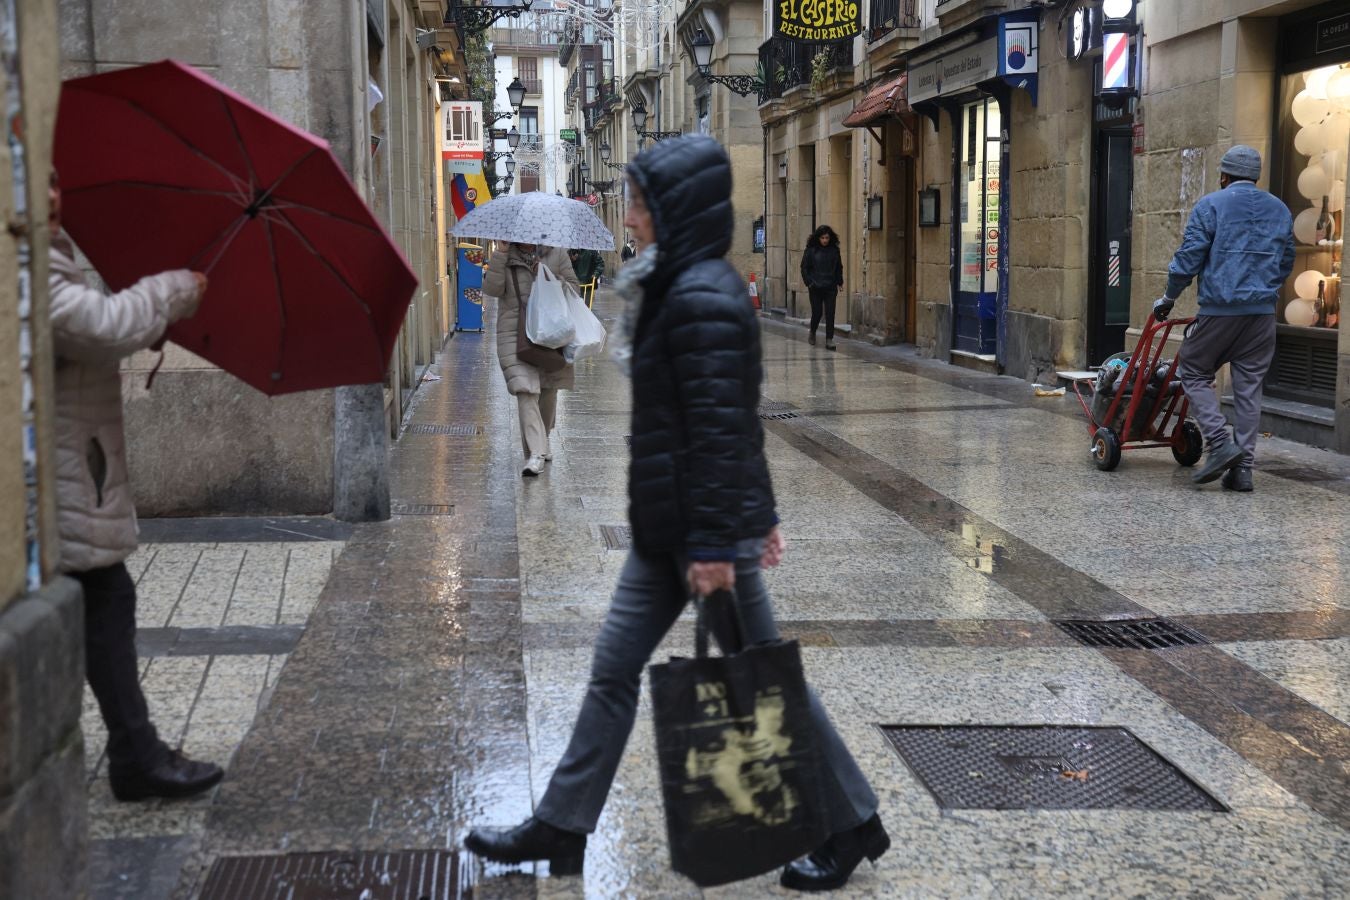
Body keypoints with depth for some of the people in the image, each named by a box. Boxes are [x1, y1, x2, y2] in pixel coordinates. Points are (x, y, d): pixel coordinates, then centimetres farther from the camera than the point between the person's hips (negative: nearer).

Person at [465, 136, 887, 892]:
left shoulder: (701, 301, -20)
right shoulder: (693, 287, 11)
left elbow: (718, 430, -22)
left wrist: (715, 544, -22)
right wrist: (758, 513, 19)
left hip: (705, 526, -10)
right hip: (668, 524, 10)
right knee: (614, 668, 14)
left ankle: (853, 827, 21)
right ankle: (561, 828, 25)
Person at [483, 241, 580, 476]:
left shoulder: (556, 253, 7)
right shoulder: (505, 257, 4)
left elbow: (574, 287, 7)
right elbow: (492, 289, -10)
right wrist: (501, 254, -16)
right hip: (515, 333, -2)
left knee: (548, 389, 15)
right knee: (526, 391, -15)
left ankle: (544, 439, 38)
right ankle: (535, 453, -20)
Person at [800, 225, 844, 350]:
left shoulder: (834, 250, 5)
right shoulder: (810, 250, -3)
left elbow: (839, 268, 13)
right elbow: (804, 268, 1)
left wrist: (839, 283, 7)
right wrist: (809, 283, -6)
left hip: (830, 288, 2)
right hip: (815, 287, -2)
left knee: (830, 313, -4)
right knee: (817, 312, 4)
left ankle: (829, 340, -2)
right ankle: (812, 333, 31)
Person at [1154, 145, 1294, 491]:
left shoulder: (1211, 205, -2)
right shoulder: (1280, 210, 14)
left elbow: (1188, 258, -6)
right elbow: (1286, 263, 20)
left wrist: (1168, 299, 6)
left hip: (1219, 308, -5)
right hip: (1263, 312, 5)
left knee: (1195, 373, 8)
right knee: (1249, 385, 7)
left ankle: (1220, 444, -9)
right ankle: (1243, 467, 7)